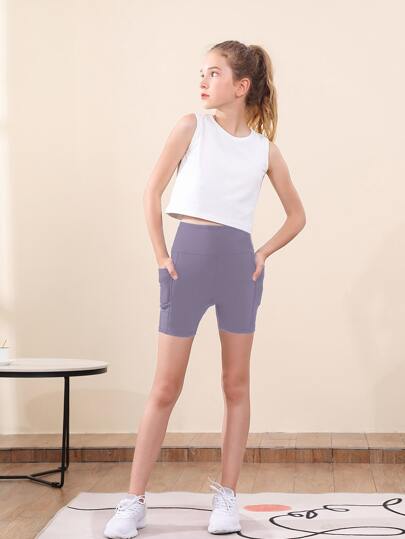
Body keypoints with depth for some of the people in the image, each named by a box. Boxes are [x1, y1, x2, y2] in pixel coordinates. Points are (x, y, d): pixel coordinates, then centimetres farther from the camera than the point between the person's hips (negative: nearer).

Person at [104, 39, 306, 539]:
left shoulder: (266, 150, 6)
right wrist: (160, 254, -4)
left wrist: (264, 253, 3)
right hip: (189, 255, -2)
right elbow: (152, 190, 1)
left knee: (236, 384, 7)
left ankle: (227, 496, 19)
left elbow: (296, 215, 16)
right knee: (165, 386, 1)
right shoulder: (192, 126, 2)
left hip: (240, 263, 2)